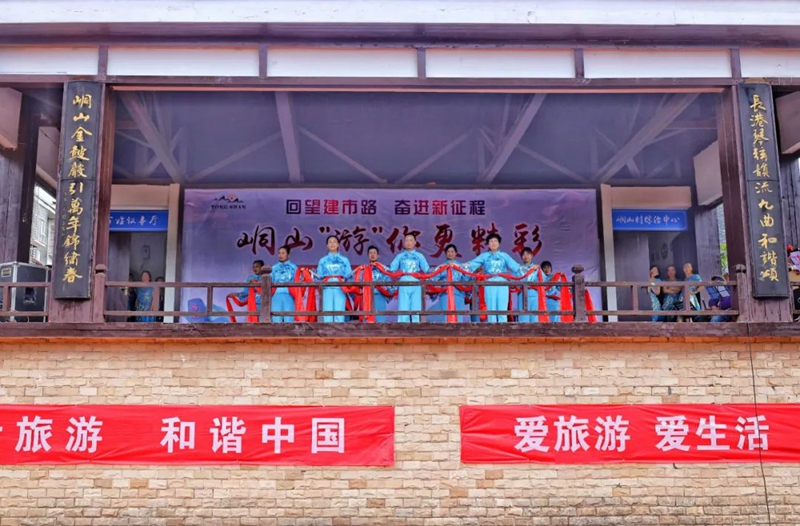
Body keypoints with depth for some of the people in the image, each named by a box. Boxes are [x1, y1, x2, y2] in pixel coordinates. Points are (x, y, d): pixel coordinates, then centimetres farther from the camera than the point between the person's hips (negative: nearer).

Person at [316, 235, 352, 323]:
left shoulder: (344, 260, 15)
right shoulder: (322, 260, 16)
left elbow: (349, 275, 5)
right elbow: (319, 276, 9)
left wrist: (345, 279, -12)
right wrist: (317, 276, -11)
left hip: (340, 288, 0)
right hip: (327, 288, 0)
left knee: (339, 312, -8)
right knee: (327, 312, -6)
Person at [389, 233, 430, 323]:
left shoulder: (419, 256, 15)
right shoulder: (399, 256, 14)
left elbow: (427, 270, 9)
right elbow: (391, 270, 7)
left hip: (416, 285, 0)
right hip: (403, 285, 0)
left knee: (416, 310, -1)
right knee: (403, 310, -4)